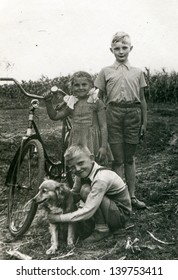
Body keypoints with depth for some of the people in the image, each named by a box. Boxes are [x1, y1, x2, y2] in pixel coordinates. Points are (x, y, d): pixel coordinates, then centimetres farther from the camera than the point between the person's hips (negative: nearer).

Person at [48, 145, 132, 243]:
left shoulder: (101, 179, -30)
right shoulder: (85, 172, -2)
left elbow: (87, 212, -29)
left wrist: (59, 218, -23)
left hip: (122, 215, -9)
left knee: (86, 190, -25)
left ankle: (102, 229, -13)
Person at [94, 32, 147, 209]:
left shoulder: (137, 72, 10)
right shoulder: (106, 72, 7)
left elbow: (142, 99, 12)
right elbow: (100, 99, 8)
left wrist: (144, 122, 8)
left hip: (133, 114, 1)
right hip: (113, 113, -1)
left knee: (130, 159, 10)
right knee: (118, 160, 2)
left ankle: (131, 196, 19)